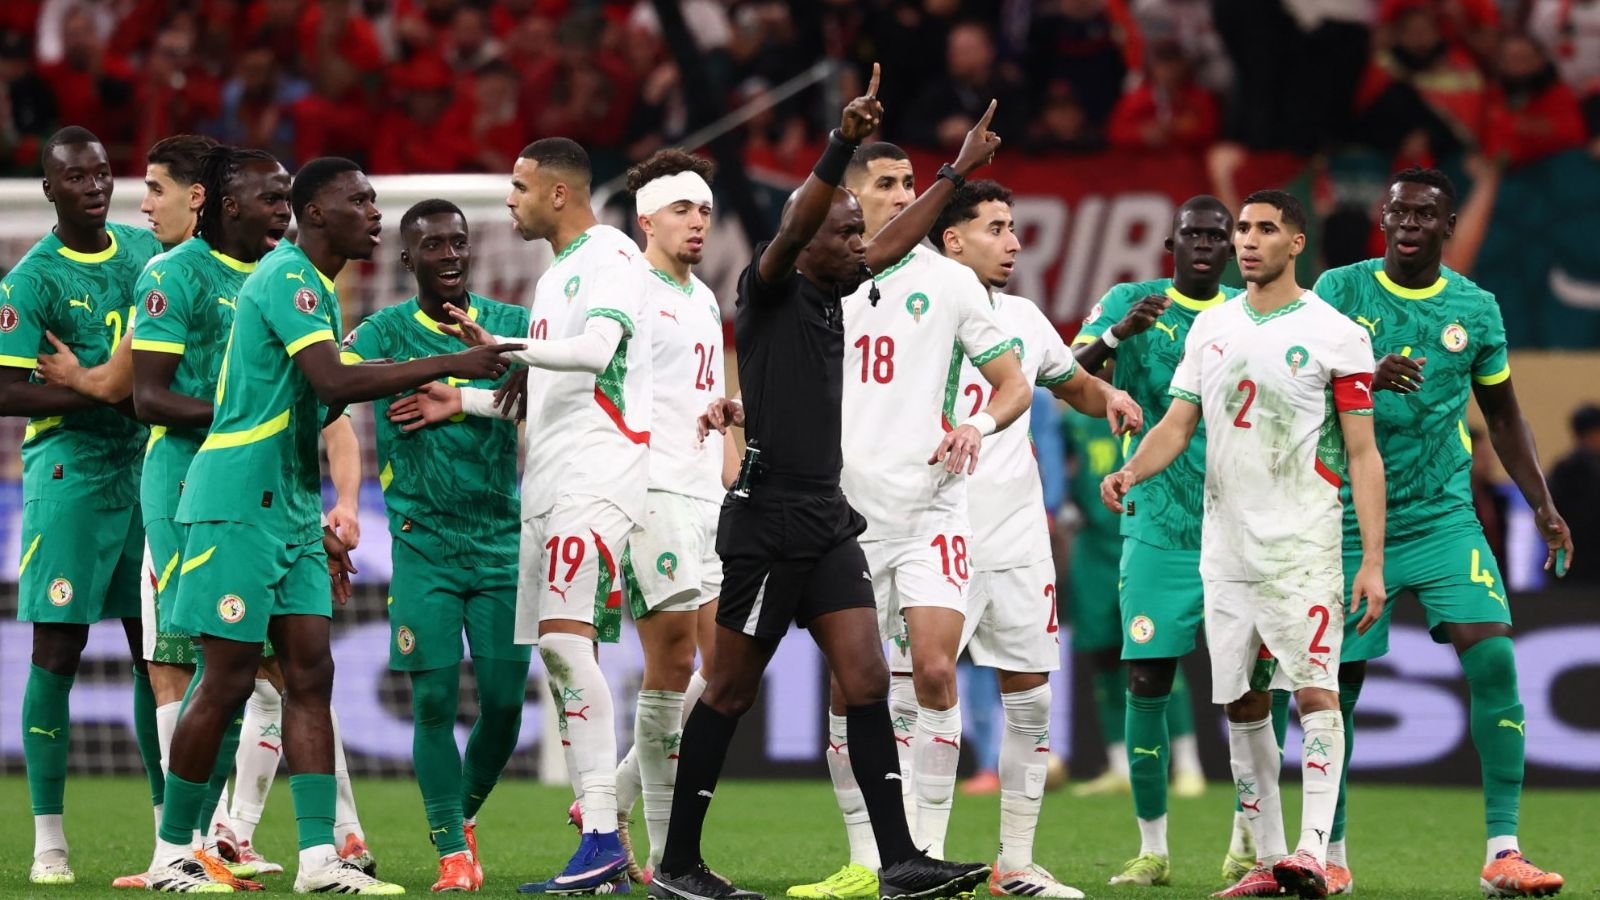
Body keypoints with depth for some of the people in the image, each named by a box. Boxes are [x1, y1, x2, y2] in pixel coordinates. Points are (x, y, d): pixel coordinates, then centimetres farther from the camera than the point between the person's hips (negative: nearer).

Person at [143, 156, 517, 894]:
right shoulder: (287, 280, -14)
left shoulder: (312, 285, 17)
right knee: (227, 681, -5)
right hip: (239, 507, -9)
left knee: (310, 673, 2)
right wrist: (452, 366, -29)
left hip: (288, 511, 9)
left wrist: (316, 528, 24)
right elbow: (335, 381, -28)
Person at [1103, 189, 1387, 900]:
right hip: (1225, 545, 6)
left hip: (1303, 547, -6)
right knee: (1242, 704, 6)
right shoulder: (1209, 328, 12)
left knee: (1315, 691, -16)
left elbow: (1363, 455, -4)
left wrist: (1373, 561, -10)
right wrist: (1132, 470, -11)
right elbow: (1177, 423, 11)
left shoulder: (1334, 334, -4)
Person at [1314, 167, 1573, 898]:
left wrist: (1541, 505, 8)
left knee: (1493, 659, -16)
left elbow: (1502, 413, 16)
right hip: (1352, 521, -1)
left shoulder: (1475, 308, 5)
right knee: (1337, 682, 2)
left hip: (1443, 517, 1)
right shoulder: (1340, 290, -1)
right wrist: (1366, 378, -30)